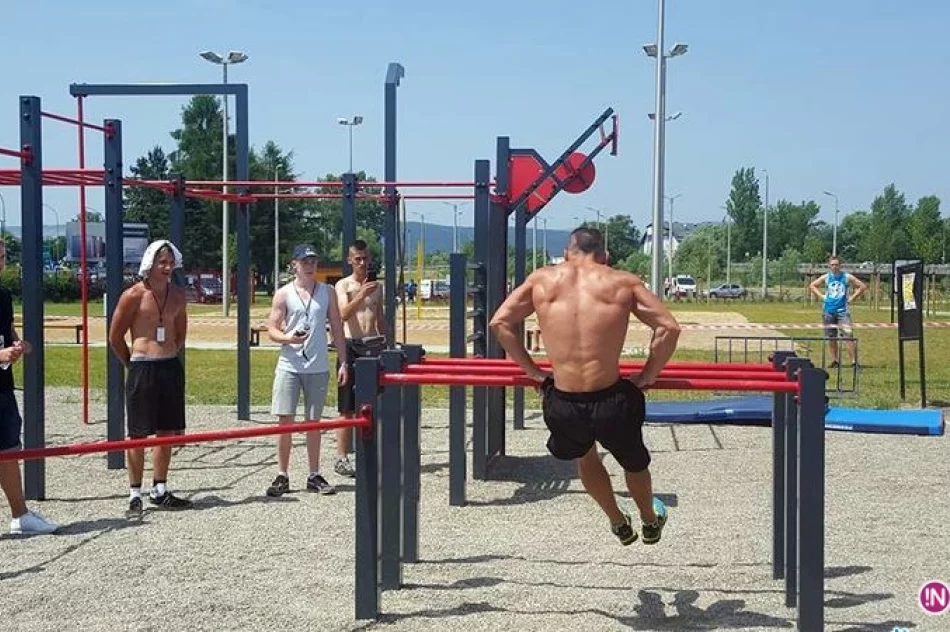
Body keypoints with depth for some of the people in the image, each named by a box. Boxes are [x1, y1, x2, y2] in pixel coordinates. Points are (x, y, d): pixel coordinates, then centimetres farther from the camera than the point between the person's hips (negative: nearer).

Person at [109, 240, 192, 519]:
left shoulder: (177, 295, 7)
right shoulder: (134, 295, -9)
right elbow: (115, 338, -3)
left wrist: (169, 357, 14)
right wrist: (134, 365, 3)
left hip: (171, 368, 6)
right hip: (142, 369, -5)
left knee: (167, 432, 10)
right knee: (138, 434, -1)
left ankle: (160, 491, 20)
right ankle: (135, 495, 6)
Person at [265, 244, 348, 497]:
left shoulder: (327, 293, 8)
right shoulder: (284, 294, 2)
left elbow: (337, 330, 10)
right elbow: (272, 329, 2)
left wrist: (343, 363, 4)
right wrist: (288, 338, -20)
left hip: (318, 367, 1)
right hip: (289, 365, -1)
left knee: (313, 421, 8)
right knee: (285, 420, -2)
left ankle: (314, 476, 15)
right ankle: (282, 476, 6)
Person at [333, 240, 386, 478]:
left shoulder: (377, 286, 13)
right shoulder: (343, 285, -1)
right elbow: (343, 314, -17)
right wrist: (361, 294, -30)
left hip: (373, 346, 4)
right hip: (351, 345, -4)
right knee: (348, 408, -3)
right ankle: (342, 458, 1)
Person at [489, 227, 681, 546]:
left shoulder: (542, 279, 6)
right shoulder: (623, 282, 1)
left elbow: (499, 322, 4)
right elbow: (669, 327, -4)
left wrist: (533, 371, 12)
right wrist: (647, 376, 7)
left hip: (562, 405, 1)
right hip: (610, 402, -1)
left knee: (585, 458, 36)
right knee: (634, 462, 32)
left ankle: (619, 523, 53)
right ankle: (650, 522, 56)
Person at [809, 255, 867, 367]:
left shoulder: (847, 277, 0)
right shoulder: (826, 277, 6)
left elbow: (863, 286, 4)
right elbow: (812, 286, 18)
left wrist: (852, 298, -1)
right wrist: (821, 296, 6)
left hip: (842, 310, -3)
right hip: (828, 310, 3)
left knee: (849, 335, -15)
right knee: (831, 337, 7)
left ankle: (854, 360, -17)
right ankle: (834, 360, 17)